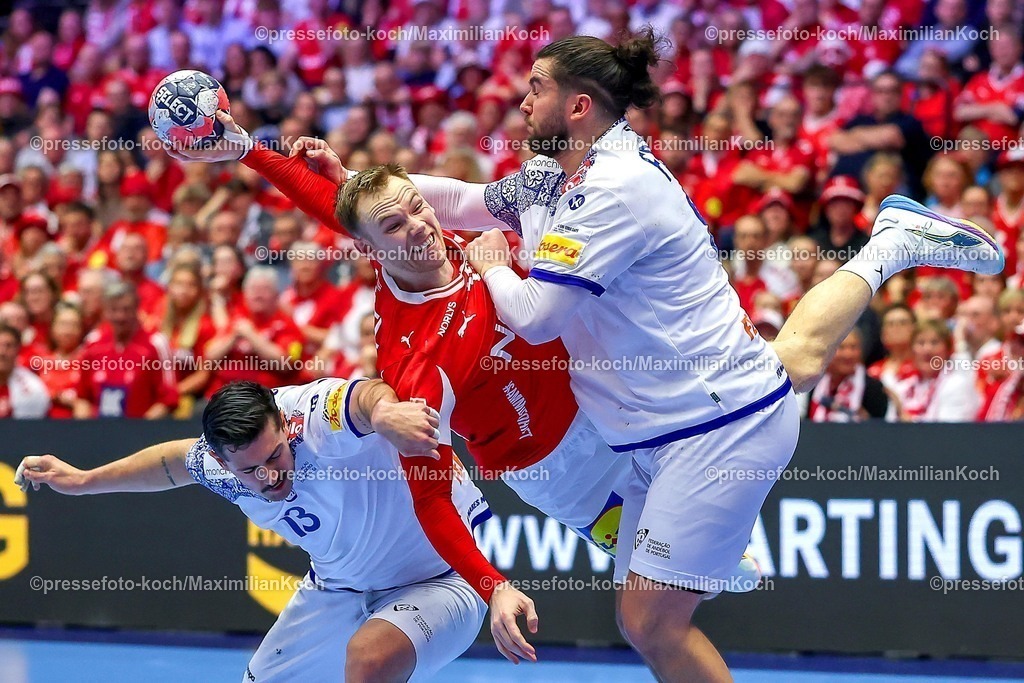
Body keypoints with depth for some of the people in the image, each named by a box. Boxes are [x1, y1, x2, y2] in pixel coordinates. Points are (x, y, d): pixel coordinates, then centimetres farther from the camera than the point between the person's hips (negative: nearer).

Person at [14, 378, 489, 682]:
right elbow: (176, 460, 12)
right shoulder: (215, 465, -14)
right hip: (340, 585, 7)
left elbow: (365, 397, -61)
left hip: (444, 574, -7)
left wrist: (382, 410, -85)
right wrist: (83, 479, 24)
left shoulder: (316, 417, -35)